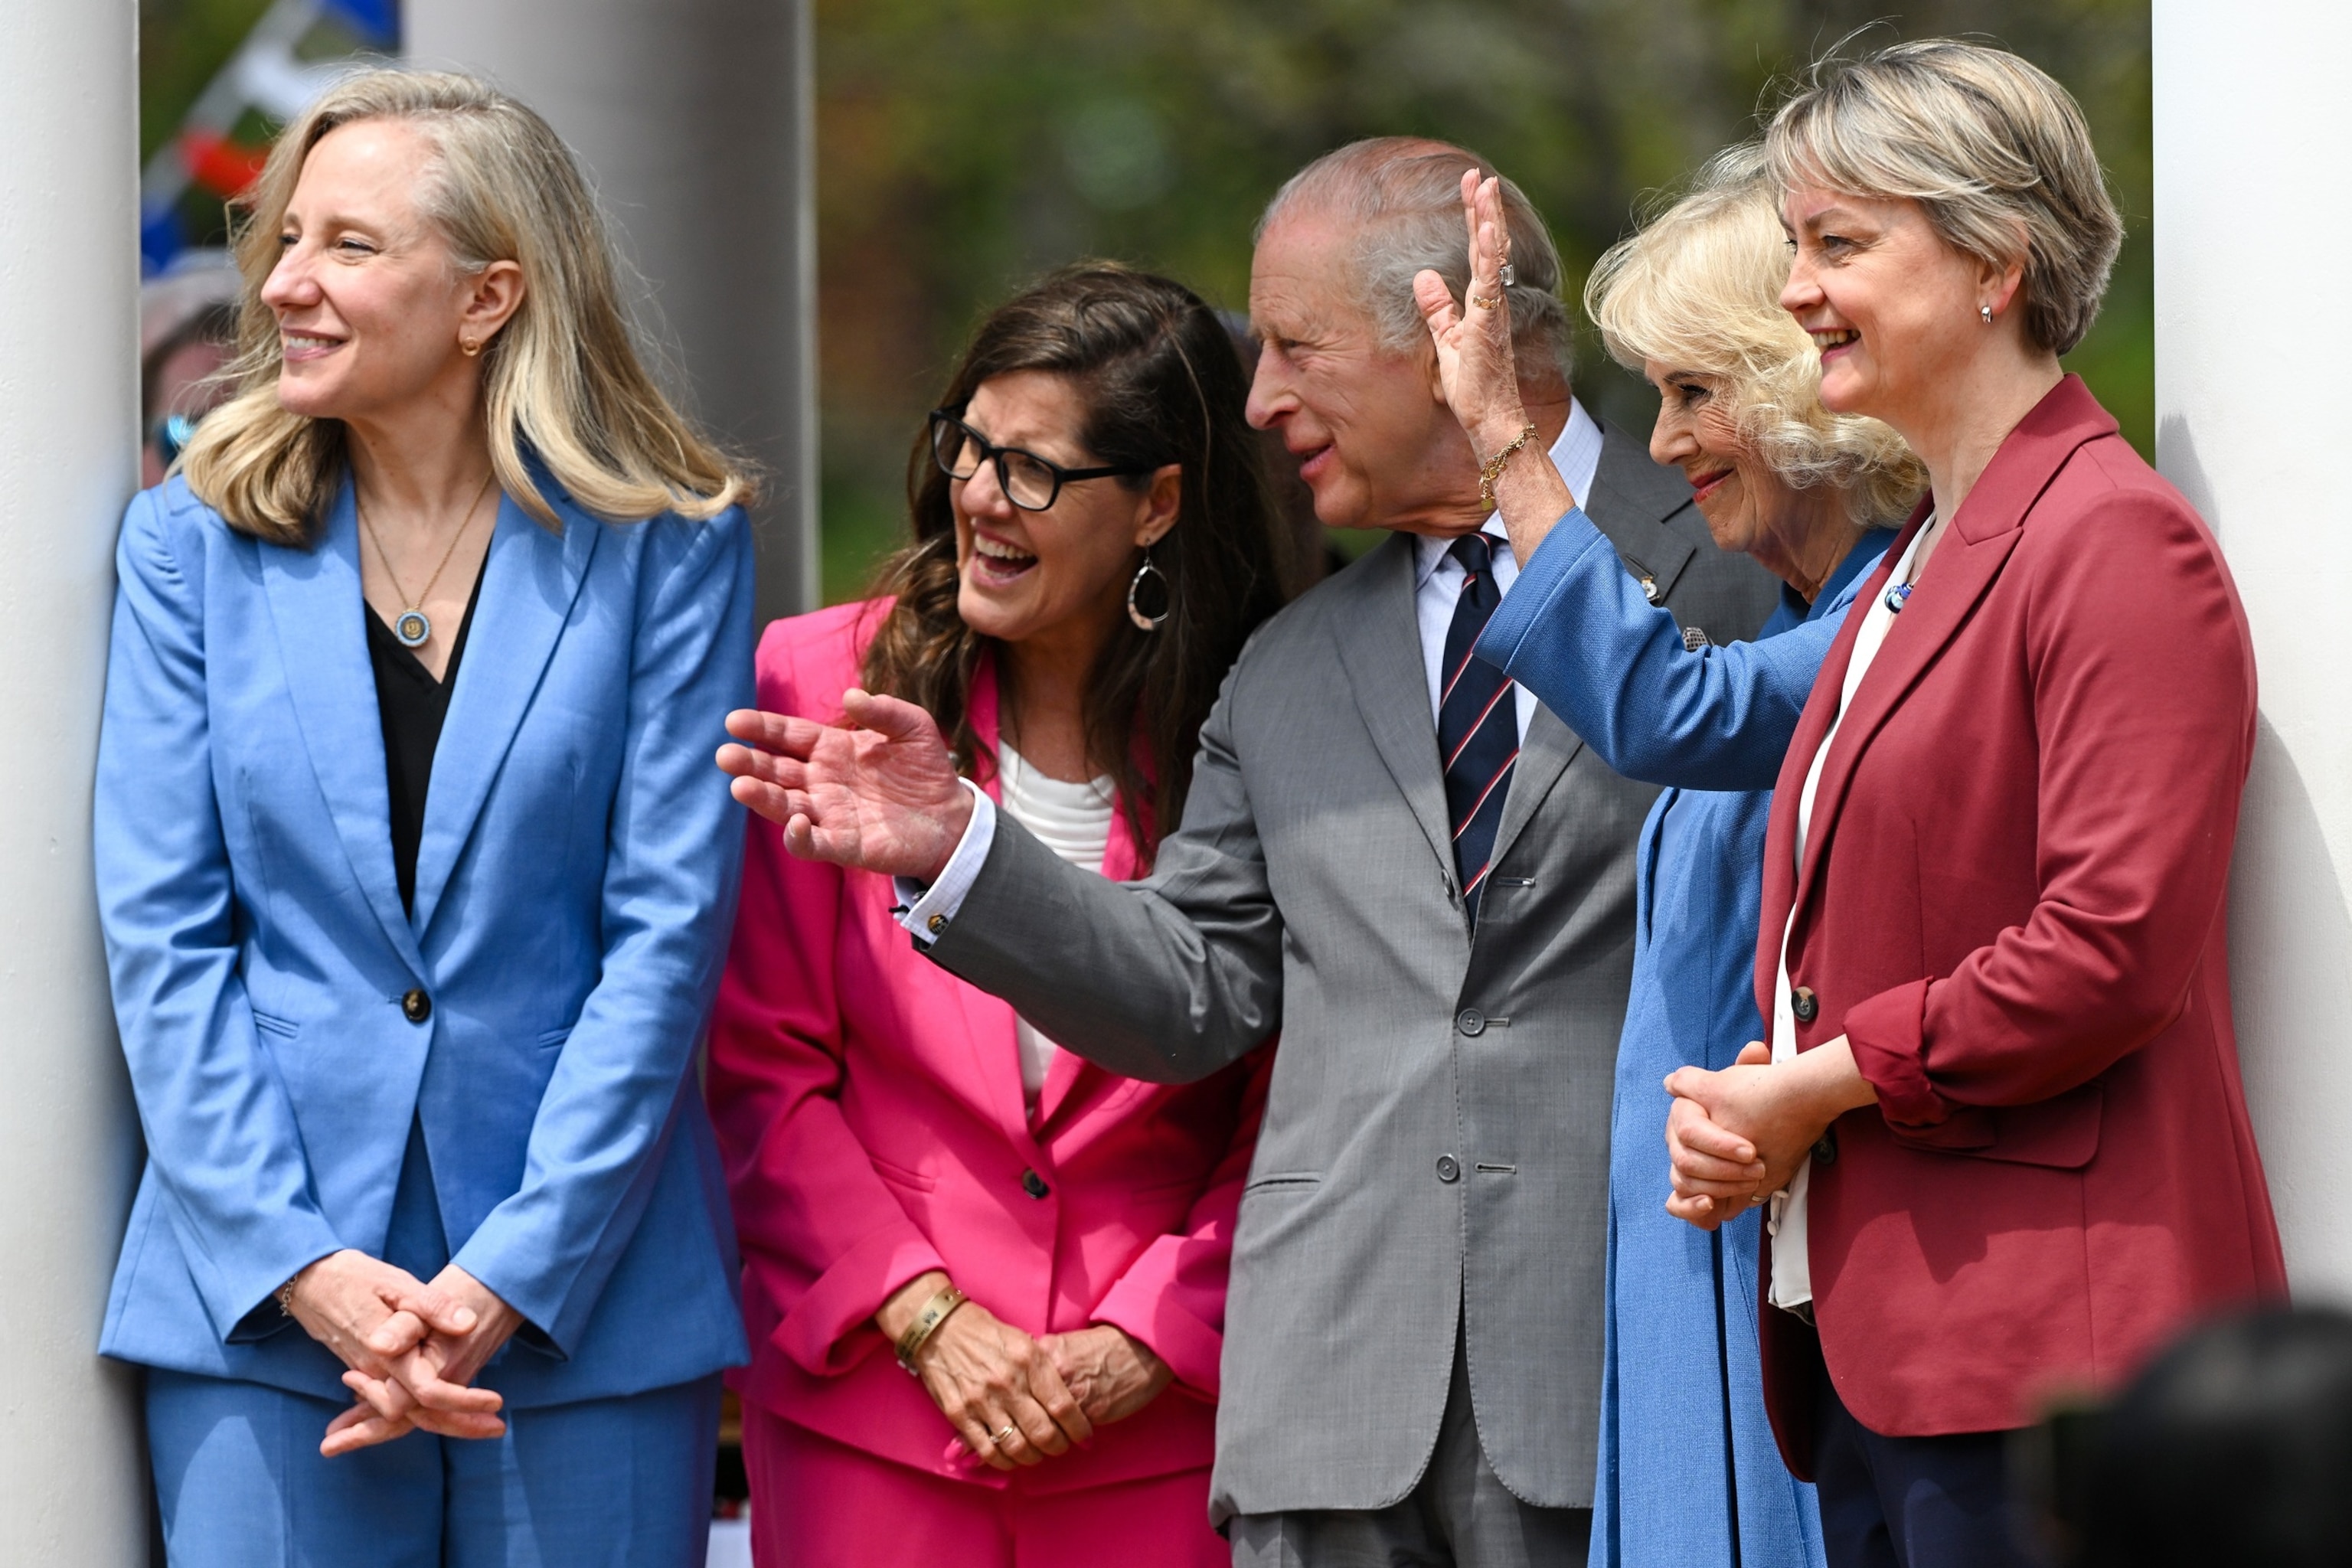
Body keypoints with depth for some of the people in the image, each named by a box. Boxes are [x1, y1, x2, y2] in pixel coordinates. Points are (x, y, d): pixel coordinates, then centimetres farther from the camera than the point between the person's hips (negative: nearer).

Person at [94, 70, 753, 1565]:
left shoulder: (664, 547, 0)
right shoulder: (195, 542, 6)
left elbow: (668, 929, -4)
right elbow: (164, 931, 1)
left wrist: (511, 1274, -12)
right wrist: (298, 1261, -10)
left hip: (586, 1302, -1)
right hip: (259, 1313, 1)